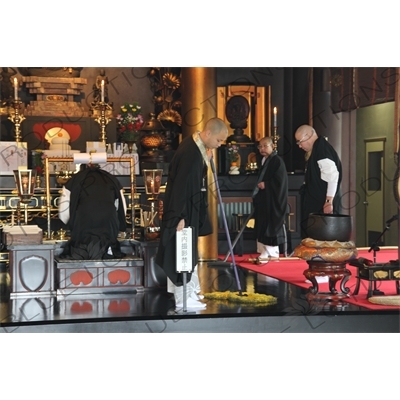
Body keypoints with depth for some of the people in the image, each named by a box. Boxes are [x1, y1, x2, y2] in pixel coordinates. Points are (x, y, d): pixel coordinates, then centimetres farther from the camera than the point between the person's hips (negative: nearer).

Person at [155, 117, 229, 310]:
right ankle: (183, 299, 9)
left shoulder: (196, 146, 3)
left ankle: (190, 291, 31)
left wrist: (206, 161, 2)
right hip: (184, 209, -10)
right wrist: (180, 216, -25)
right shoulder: (190, 152, -26)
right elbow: (181, 185, -27)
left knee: (189, 252, 19)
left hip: (190, 207, 10)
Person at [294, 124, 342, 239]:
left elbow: (333, 175, -22)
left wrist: (329, 201, -23)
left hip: (322, 206, -10)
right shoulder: (314, 151, 16)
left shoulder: (323, 149, -14)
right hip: (315, 206, 10)